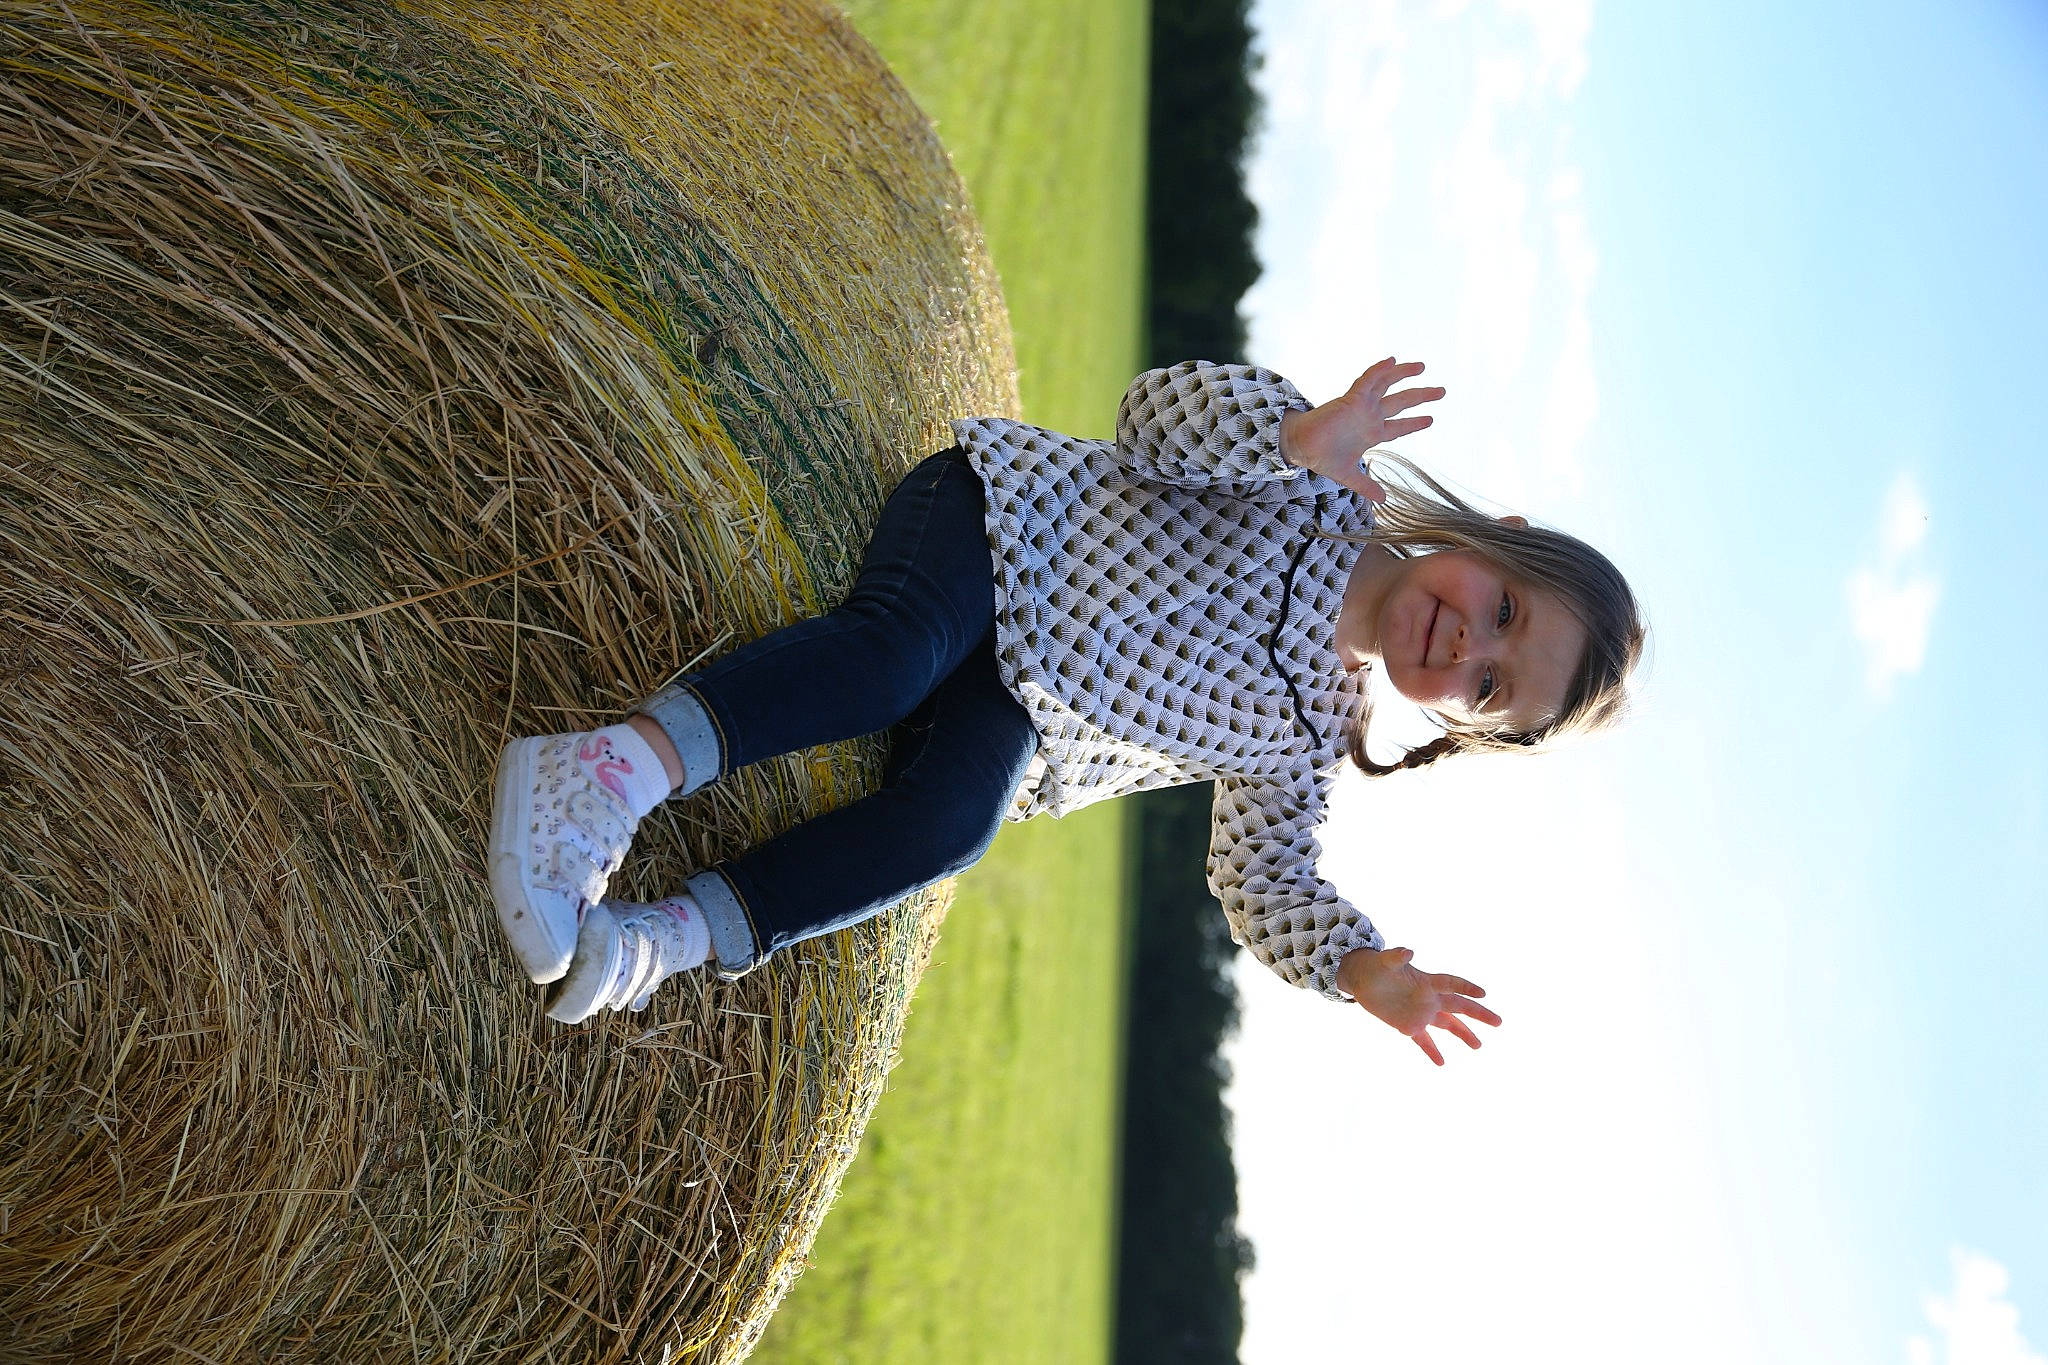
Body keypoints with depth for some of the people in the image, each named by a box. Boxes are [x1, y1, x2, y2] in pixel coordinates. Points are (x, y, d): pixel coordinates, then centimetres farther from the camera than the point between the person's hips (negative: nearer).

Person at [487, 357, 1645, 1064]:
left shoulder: (1304, 746, 4)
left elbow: (1268, 878, 8)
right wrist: (1303, 437, -30)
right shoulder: (1329, 493, -6)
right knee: (900, 643, -36)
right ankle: (632, 764, -48)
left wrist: (1359, 966, -12)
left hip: (1021, 725, 2)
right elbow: (1162, 411, -10)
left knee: (945, 829, -29)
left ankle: (662, 943, -34)